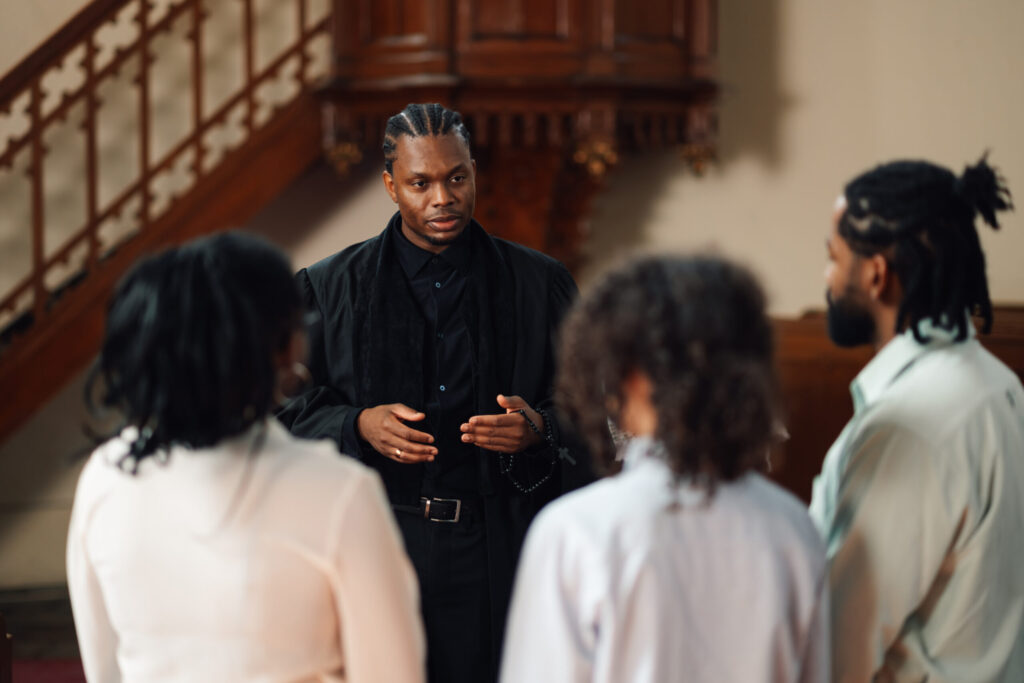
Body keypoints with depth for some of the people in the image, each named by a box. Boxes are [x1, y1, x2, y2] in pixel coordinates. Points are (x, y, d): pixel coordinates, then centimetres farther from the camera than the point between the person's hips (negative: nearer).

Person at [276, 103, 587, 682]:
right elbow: (288, 416, 6)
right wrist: (358, 426, -12)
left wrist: (539, 430, -12)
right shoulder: (328, 290, 7)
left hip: (502, 562, 1)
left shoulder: (542, 285, 8)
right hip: (379, 554, 0)